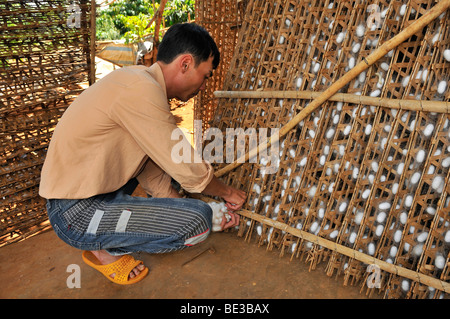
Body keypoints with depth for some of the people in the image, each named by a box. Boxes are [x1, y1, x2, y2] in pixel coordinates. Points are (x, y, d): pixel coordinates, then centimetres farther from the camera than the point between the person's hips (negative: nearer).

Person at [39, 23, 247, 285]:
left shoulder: (143, 84, 7)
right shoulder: (140, 90, -24)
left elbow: (154, 174, 7)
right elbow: (188, 171, -20)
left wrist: (214, 210, 6)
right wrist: (228, 192, 0)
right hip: (75, 214, -10)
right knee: (198, 220, -18)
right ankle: (104, 250, 2)